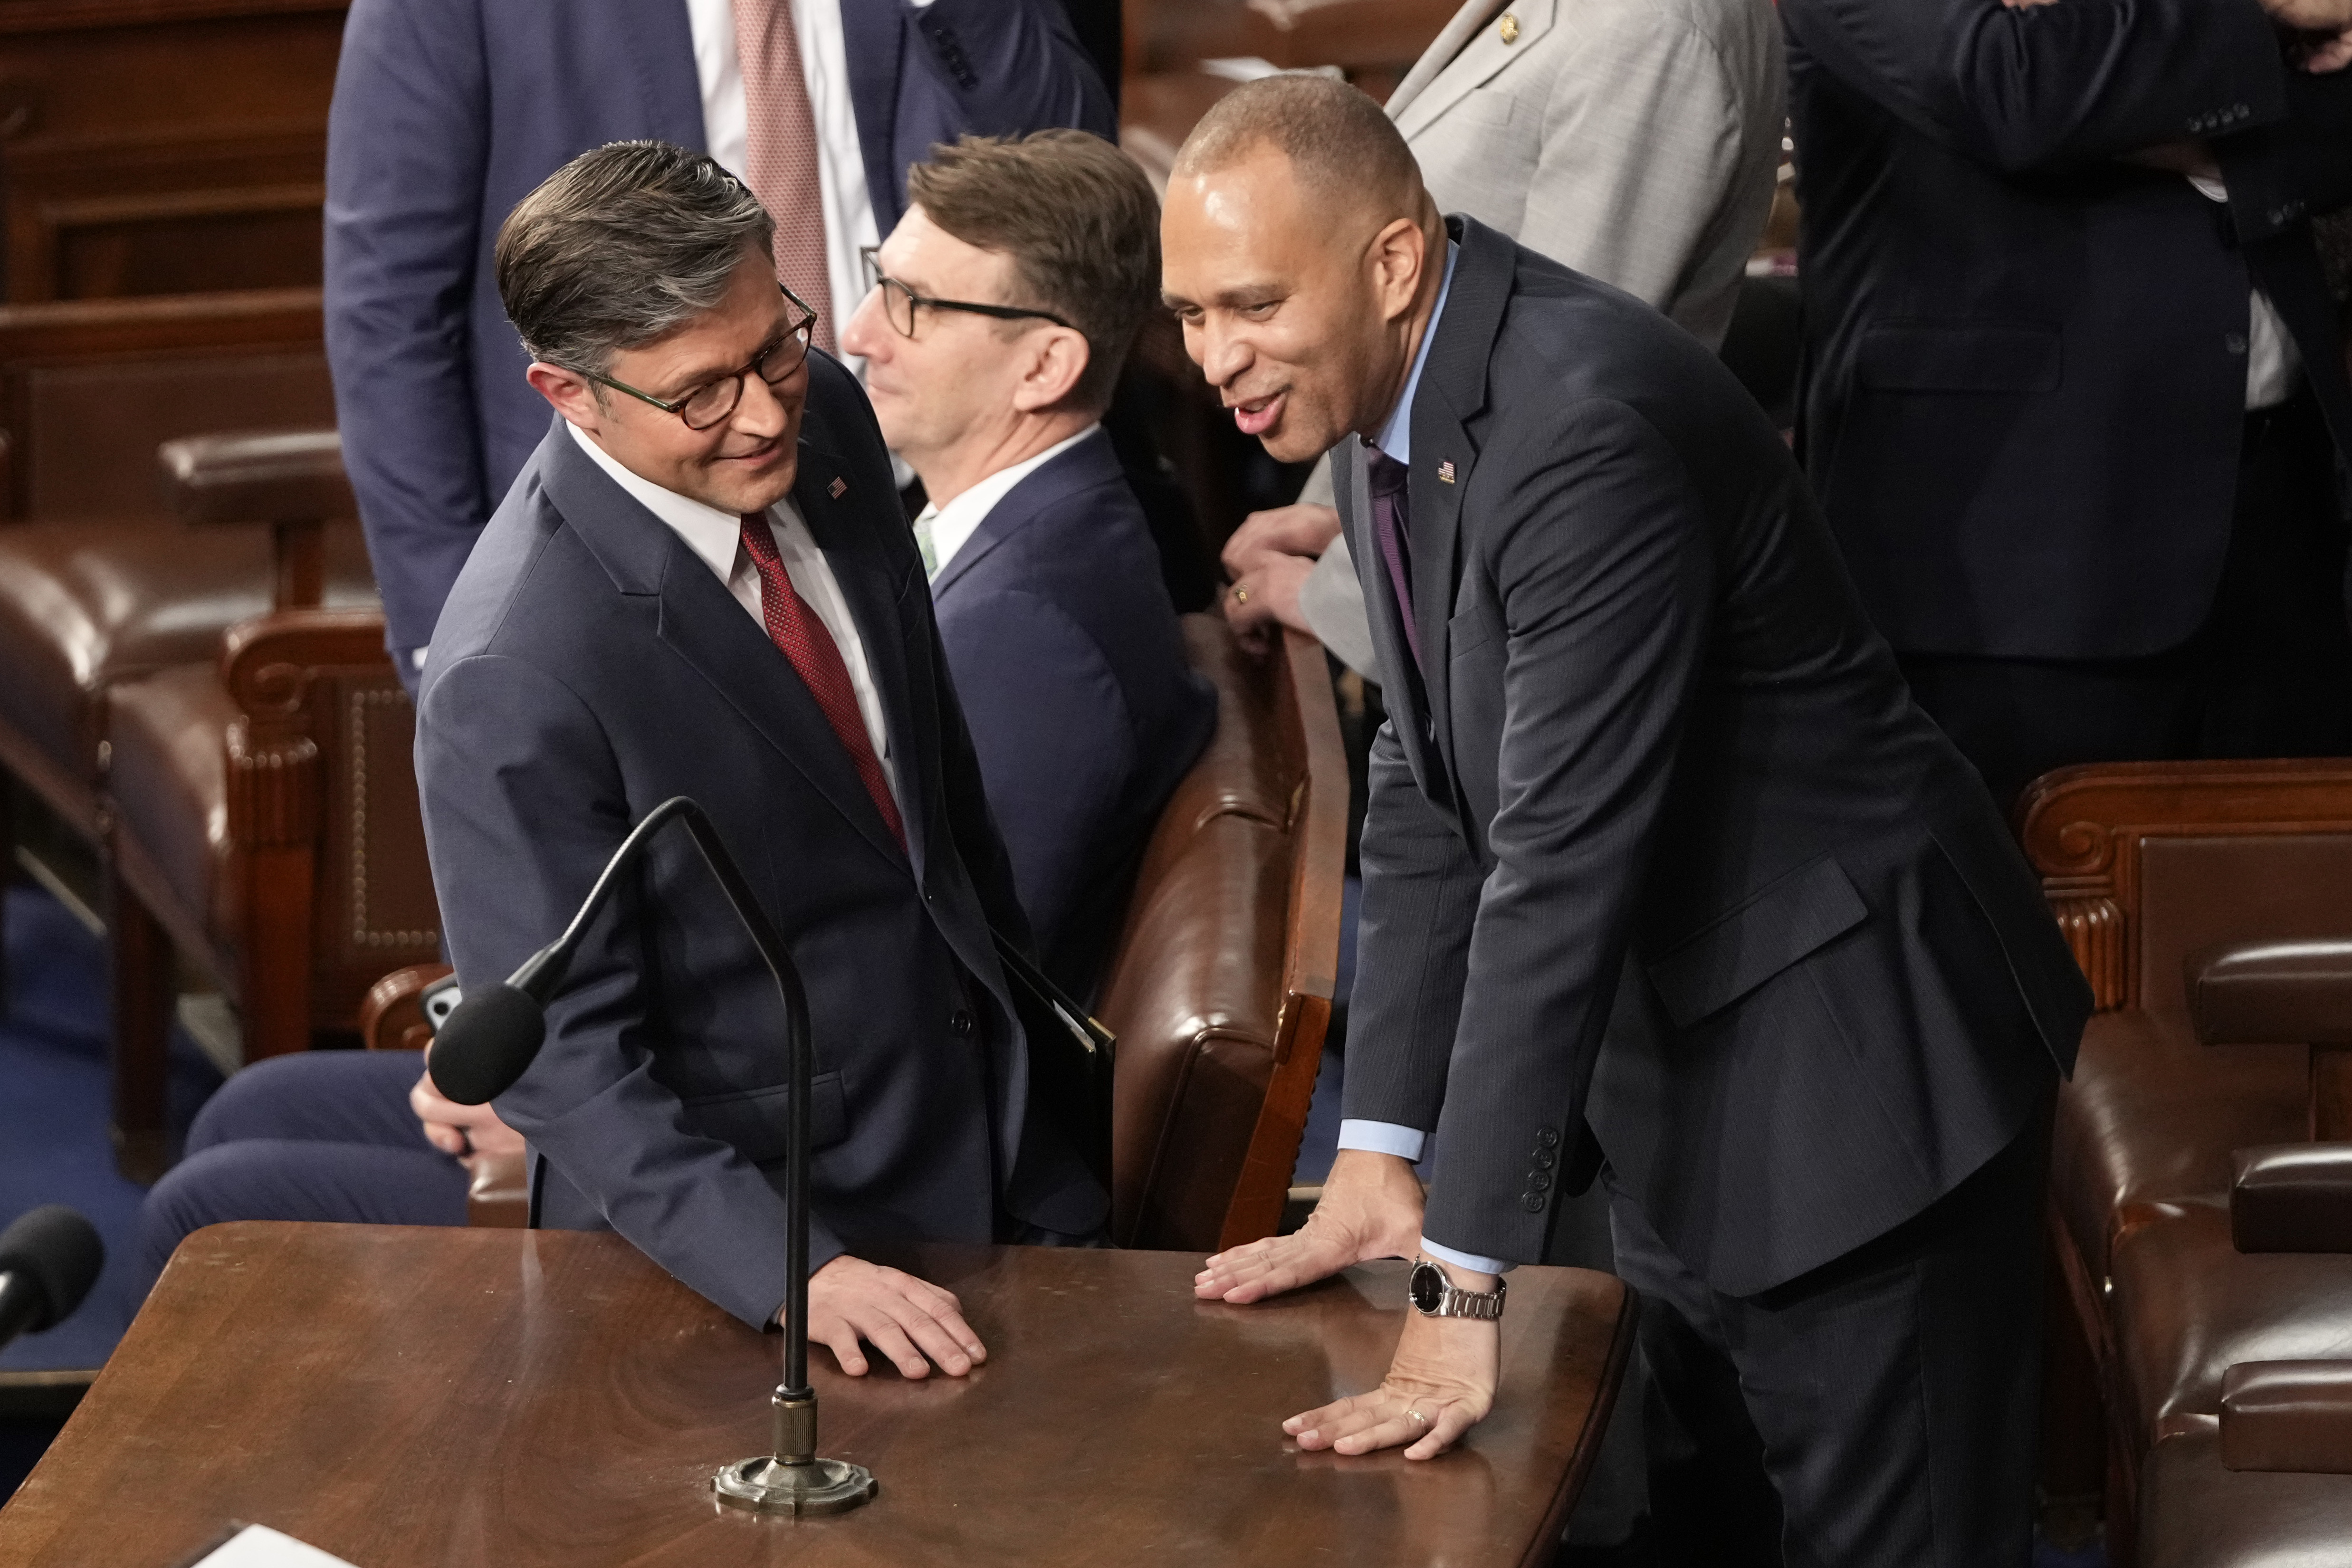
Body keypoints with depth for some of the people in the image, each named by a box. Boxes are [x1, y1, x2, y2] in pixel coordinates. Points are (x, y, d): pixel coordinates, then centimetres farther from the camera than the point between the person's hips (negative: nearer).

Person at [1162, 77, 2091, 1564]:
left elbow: (1563, 864, -29)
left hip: (1850, 1051, -9)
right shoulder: (1384, 394, 2)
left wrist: (1467, 1288, -27)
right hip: (1677, 1054, 9)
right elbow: (1430, 791, 8)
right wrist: (1378, 1151, 2)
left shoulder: (1586, 424, -27)